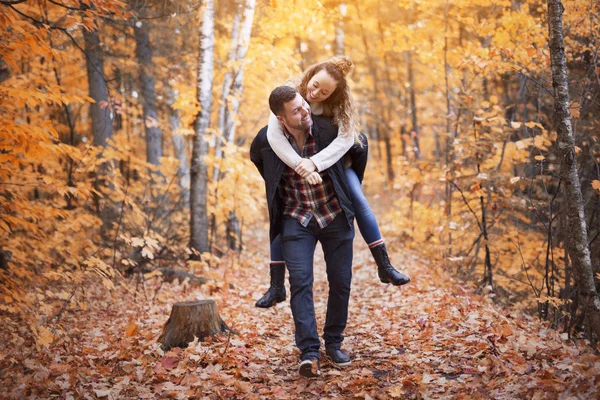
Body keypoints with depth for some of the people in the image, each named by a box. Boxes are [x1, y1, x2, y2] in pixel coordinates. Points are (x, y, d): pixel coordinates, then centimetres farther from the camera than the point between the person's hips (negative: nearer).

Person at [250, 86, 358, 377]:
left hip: (335, 216, 1)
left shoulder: (328, 129, -16)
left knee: (341, 282, 4)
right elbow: (256, 158, 12)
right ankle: (309, 353, -11)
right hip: (296, 219, 0)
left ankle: (334, 343, 22)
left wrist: (349, 193, 12)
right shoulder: (266, 140, -14)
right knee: (300, 282, -13)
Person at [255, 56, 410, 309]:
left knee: (359, 201, -14)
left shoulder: (338, 106, -19)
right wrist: (300, 164, -45)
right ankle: (276, 286, 1)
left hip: (333, 162, 1)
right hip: (293, 164, 0)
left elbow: (346, 138, -33)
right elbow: (273, 134, -35)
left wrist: (315, 162, -47)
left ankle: (384, 266, -6)